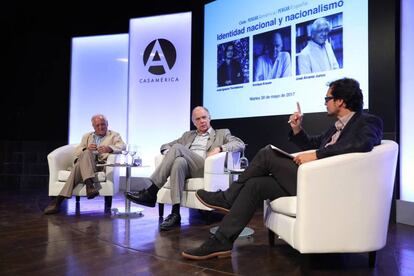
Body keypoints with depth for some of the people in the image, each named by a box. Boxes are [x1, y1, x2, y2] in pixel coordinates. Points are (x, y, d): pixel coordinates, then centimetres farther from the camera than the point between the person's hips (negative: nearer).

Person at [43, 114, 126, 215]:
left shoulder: (114, 135, 16)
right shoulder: (87, 136, 27)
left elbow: (122, 146, -5)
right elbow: (77, 151, 12)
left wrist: (109, 148, -28)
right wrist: (86, 149, -12)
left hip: (101, 164, -2)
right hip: (84, 162, 3)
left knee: (79, 167, -32)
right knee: (86, 153, -33)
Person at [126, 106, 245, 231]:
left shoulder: (222, 133, 22)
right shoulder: (188, 135, 33)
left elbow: (240, 144, 5)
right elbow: (165, 146, 28)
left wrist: (219, 148, -13)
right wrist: (171, 155, 2)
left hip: (206, 169, -3)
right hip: (185, 167, 3)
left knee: (177, 148, -27)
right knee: (179, 161, -35)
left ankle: (151, 192, -31)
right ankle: (175, 213, -39)